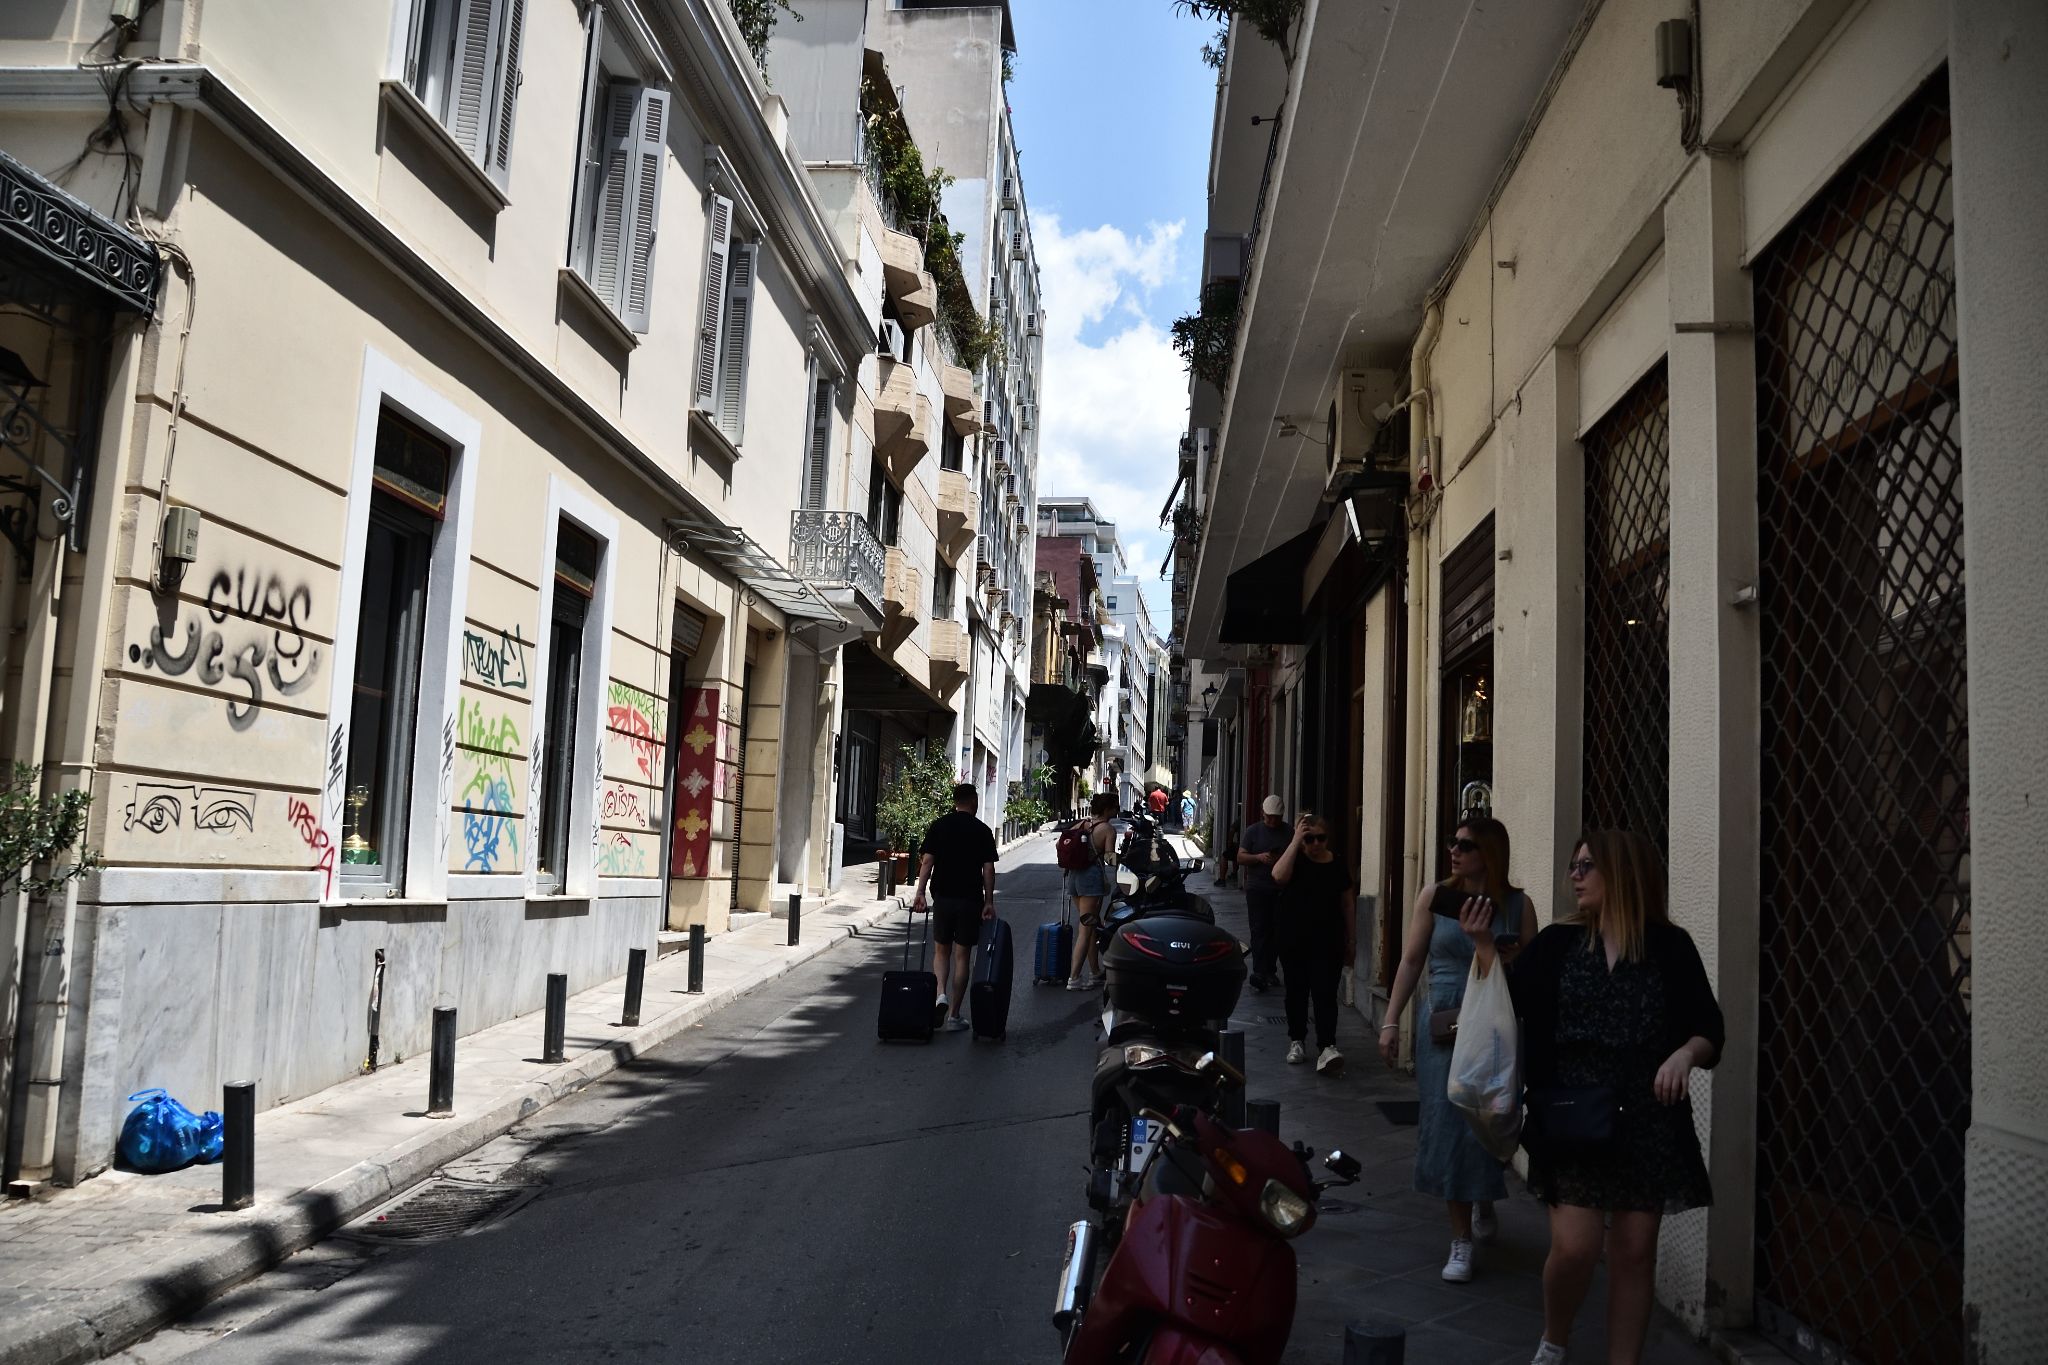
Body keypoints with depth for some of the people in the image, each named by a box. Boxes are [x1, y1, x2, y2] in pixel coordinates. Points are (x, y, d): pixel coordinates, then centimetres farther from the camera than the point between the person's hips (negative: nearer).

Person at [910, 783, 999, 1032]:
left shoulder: (939, 826, 2)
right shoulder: (983, 831, 0)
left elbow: (927, 862, -5)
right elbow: (988, 869, -3)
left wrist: (920, 893, -4)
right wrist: (989, 902, 0)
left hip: (943, 897, 1)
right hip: (970, 899, -1)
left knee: (941, 950, 16)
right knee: (962, 955, 5)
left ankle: (940, 993, -8)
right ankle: (954, 1015, 6)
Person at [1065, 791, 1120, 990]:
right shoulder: (1108, 829, -6)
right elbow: (1110, 857, -14)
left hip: (1074, 876, 7)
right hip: (1093, 876, -7)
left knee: (1092, 924, 17)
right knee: (1086, 929, -4)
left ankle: (1096, 973, 24)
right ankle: (1074, 978, -8)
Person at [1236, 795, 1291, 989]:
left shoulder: (1289, 832, 9)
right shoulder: (1253, 831, 5)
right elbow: (1240, 857, 1)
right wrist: (1259, 857, -17)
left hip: (1282, 890, 2)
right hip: (1257, 888, -2)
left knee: (1276, 932, 3)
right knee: (1259, 931, -8)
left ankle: (1269, 971, 13)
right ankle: (1259, 972, -12)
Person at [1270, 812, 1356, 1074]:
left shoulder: (1337, 864, 4)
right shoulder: (1295, 858, -2)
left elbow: (1348, 903, 10)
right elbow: (1279, 876, -26)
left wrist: (1351, 939, 10)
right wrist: (1296, 840, -22)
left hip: (1328, 942, 0)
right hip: (1294, 940, 0)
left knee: (1325, 993, -9)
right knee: (1296, 992, 11)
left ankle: (1327, 1047, -14)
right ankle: (1297, 1041, 25)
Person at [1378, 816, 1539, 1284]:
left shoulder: (1517, 905, 0)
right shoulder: (1435, 897, 1)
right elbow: (1411, 961, 4)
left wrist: (1507, 959, -16)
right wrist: (1391, 1021, 0)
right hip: (1443, 1026, 0)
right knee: (1448, 1123, -1)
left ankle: (1484, 1207, 37)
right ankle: (1461, 1239, 9)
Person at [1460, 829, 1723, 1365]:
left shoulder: (1670, 947, -1)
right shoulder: (1557, 943, 3)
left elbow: (1710, 1030, 0)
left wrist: (1685, 1054, -20)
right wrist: (1483, 944, -11)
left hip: (1647, 1123, 0)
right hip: (1572, 1118, 0)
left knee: (1634, 1251, 8)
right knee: (1574, 1246, -7)